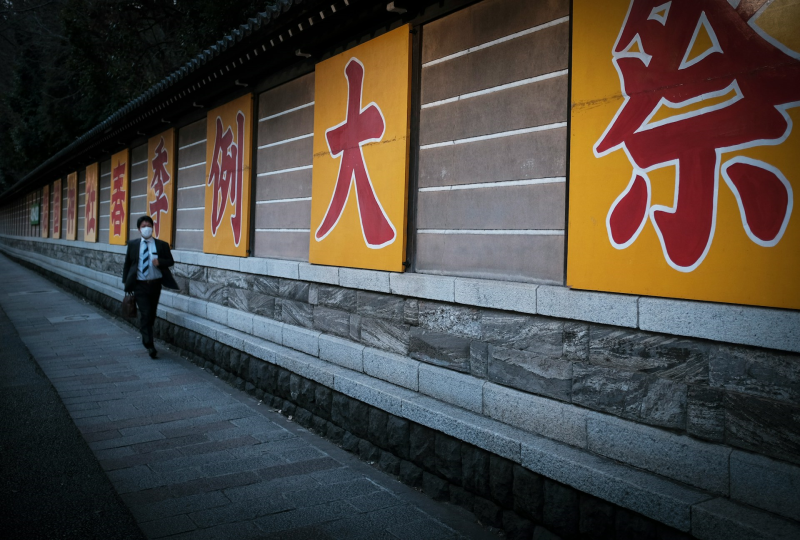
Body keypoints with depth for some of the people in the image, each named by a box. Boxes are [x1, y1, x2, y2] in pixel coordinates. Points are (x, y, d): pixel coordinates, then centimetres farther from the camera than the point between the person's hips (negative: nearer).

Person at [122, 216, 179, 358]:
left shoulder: (162, 245, 1)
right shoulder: (133, 245, 2)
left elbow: (170, 261, 4)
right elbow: (127, 264, 6)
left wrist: (160, 262, -17)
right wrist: (126, 283, 1)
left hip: (155, 284, 2)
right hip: (140, 285, -2)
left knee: (152, 314, 13)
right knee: (145, 314, -9)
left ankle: (147, 339, 34)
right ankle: (149, 345, -5)